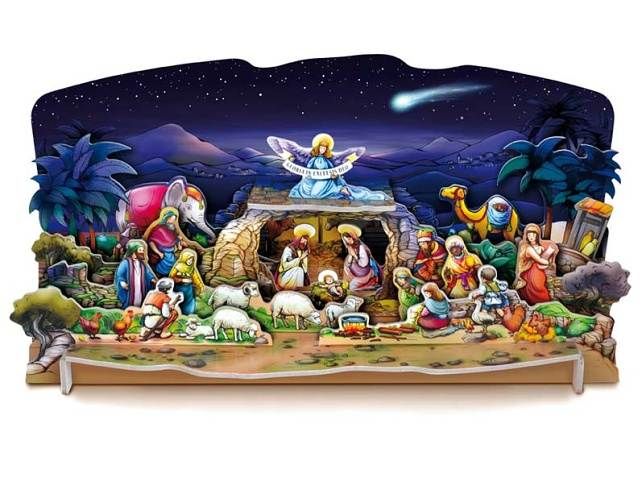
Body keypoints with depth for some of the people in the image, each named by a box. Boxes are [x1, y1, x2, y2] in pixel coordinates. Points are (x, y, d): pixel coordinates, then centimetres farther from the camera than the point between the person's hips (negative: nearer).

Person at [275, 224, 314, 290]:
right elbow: (285, 266, -26)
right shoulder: (289, 249, -14)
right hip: (284, 278, -6)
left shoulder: (304, 252, 6)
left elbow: (305, 270, 7)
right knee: (298, 270, -29)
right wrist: (300, 258, -24)